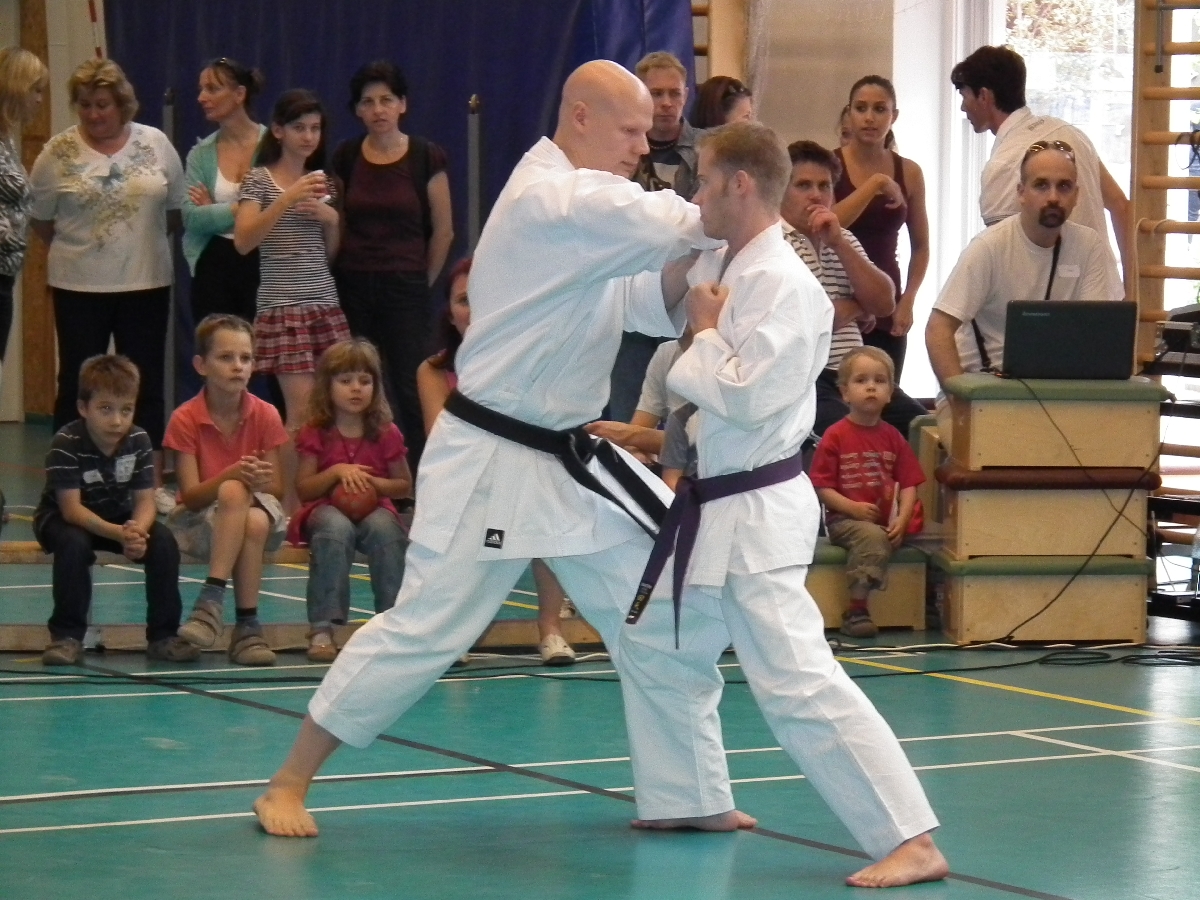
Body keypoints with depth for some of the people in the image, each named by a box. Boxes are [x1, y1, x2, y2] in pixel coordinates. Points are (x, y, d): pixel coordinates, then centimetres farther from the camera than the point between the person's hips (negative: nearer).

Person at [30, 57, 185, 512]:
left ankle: (153, 483, 13)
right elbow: (41, 221, 3)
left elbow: (176, 209, 8)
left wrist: (145, 245, 8)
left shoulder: (156, 145, 1)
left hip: (146, 285, 2)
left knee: (147, 384, 7)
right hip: (79, 287, -2)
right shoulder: (58, 152, -4)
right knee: (77, 384, 3)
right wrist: (78, 251, 7)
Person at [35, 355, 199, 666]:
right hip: (62, 520, -4)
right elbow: (71, 508, -31)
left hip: (119, 518, 4)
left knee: (163, 541, -20)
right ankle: (67, 635, -22)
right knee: (74, 544, -36)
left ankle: (162, 636, -9)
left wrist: (137, 530, -39)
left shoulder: (139, 441, -14)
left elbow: (145, 501, -15)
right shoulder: (66, 444, -27)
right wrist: (119, 534, -46)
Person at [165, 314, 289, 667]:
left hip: (257, 509, 2)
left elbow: (277, 491, -3)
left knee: (256, 521, -36)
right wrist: (232, 475, -33)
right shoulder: (186, 419, -10)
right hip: (199, 521, -2)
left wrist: (263, 482, -28)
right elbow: (190, 495, -15)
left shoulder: (265, 416, -5)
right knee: (233, 492, -36)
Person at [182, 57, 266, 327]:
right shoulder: (201, 155, 8)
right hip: (214, 268, 3)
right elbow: (191, 217, -3)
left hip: (263, 264, -3)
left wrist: (216, 212, -6)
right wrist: (236, 209, -17)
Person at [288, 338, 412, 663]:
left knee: (384, 527, -36)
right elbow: (303, 489, -1)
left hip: (373, 508, 1)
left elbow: (405, 486, 10)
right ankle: (322, 627, -41)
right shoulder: (316, 434, 1)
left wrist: (374, 482, -10)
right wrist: (336, 472, -17)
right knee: (335, 527, -38)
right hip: (327, 510, -1)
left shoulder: (385, 434, 4)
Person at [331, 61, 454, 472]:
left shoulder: (426, 157, -2)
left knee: (410, 393, -7)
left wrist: (421, 282, 8)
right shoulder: (346, 158, 6)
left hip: (405, 287, -2)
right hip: (353, 285, 3)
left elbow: (443, 230, 4)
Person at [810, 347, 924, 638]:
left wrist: (902, 519, -11)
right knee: (873, 537, -35)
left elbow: (908, 483, 6)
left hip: (886, 521, 5)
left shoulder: (893, 437, 10)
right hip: (844, 519, -5)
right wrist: (853, 508, -18)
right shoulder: (835, 436, -3)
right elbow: (821, 486, -6)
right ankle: (857, 611, -30)